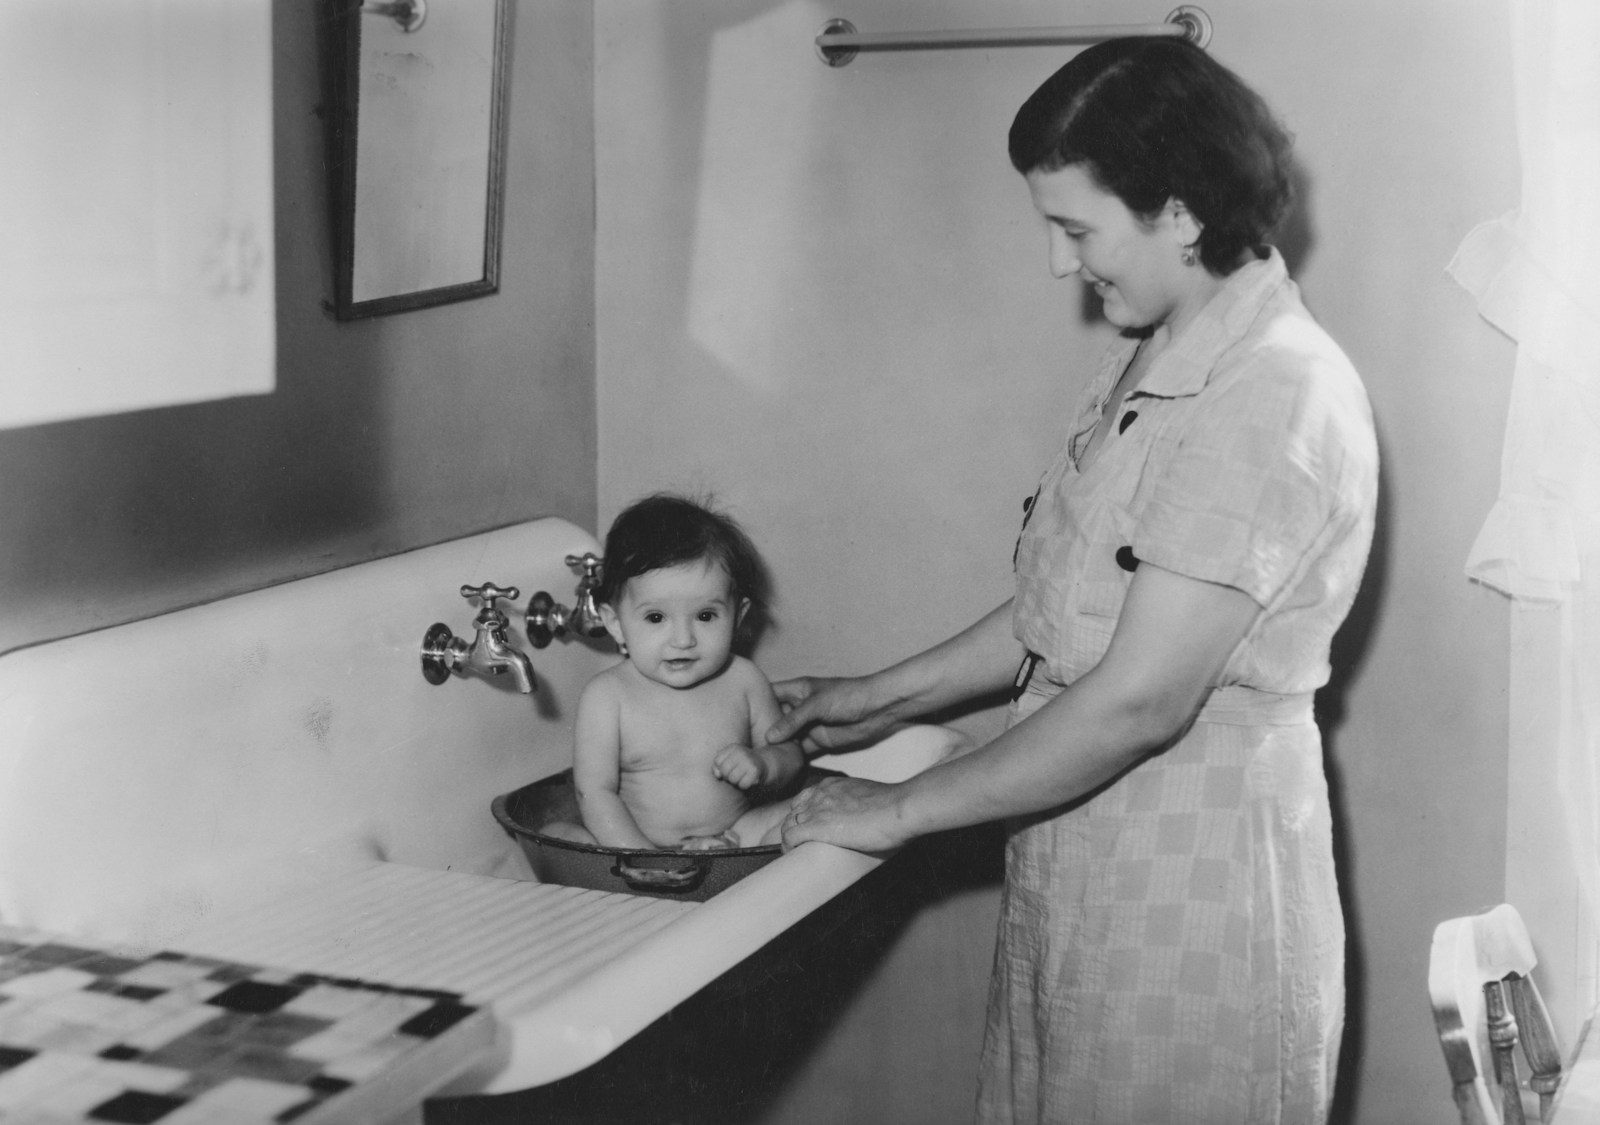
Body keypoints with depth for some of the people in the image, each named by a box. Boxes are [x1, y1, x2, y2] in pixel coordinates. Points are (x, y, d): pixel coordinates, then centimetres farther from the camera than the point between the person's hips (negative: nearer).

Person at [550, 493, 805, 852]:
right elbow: (595, 792, -12)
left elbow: (790, 755, 9)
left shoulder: (743, 681, -1)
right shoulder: (606, 697, -9)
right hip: (634, 842, -1)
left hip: (735, 836, 1)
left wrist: (763, 765, -16)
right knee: (554, 836, -24)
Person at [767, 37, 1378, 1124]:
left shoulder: (1277, 397, -21)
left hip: (1191, 863, -8)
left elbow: (1138, 701, -24)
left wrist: (902, 811, -16)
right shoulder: (1149, 359, 9)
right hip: (1080, 853, 8)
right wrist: (885, 697, 13)